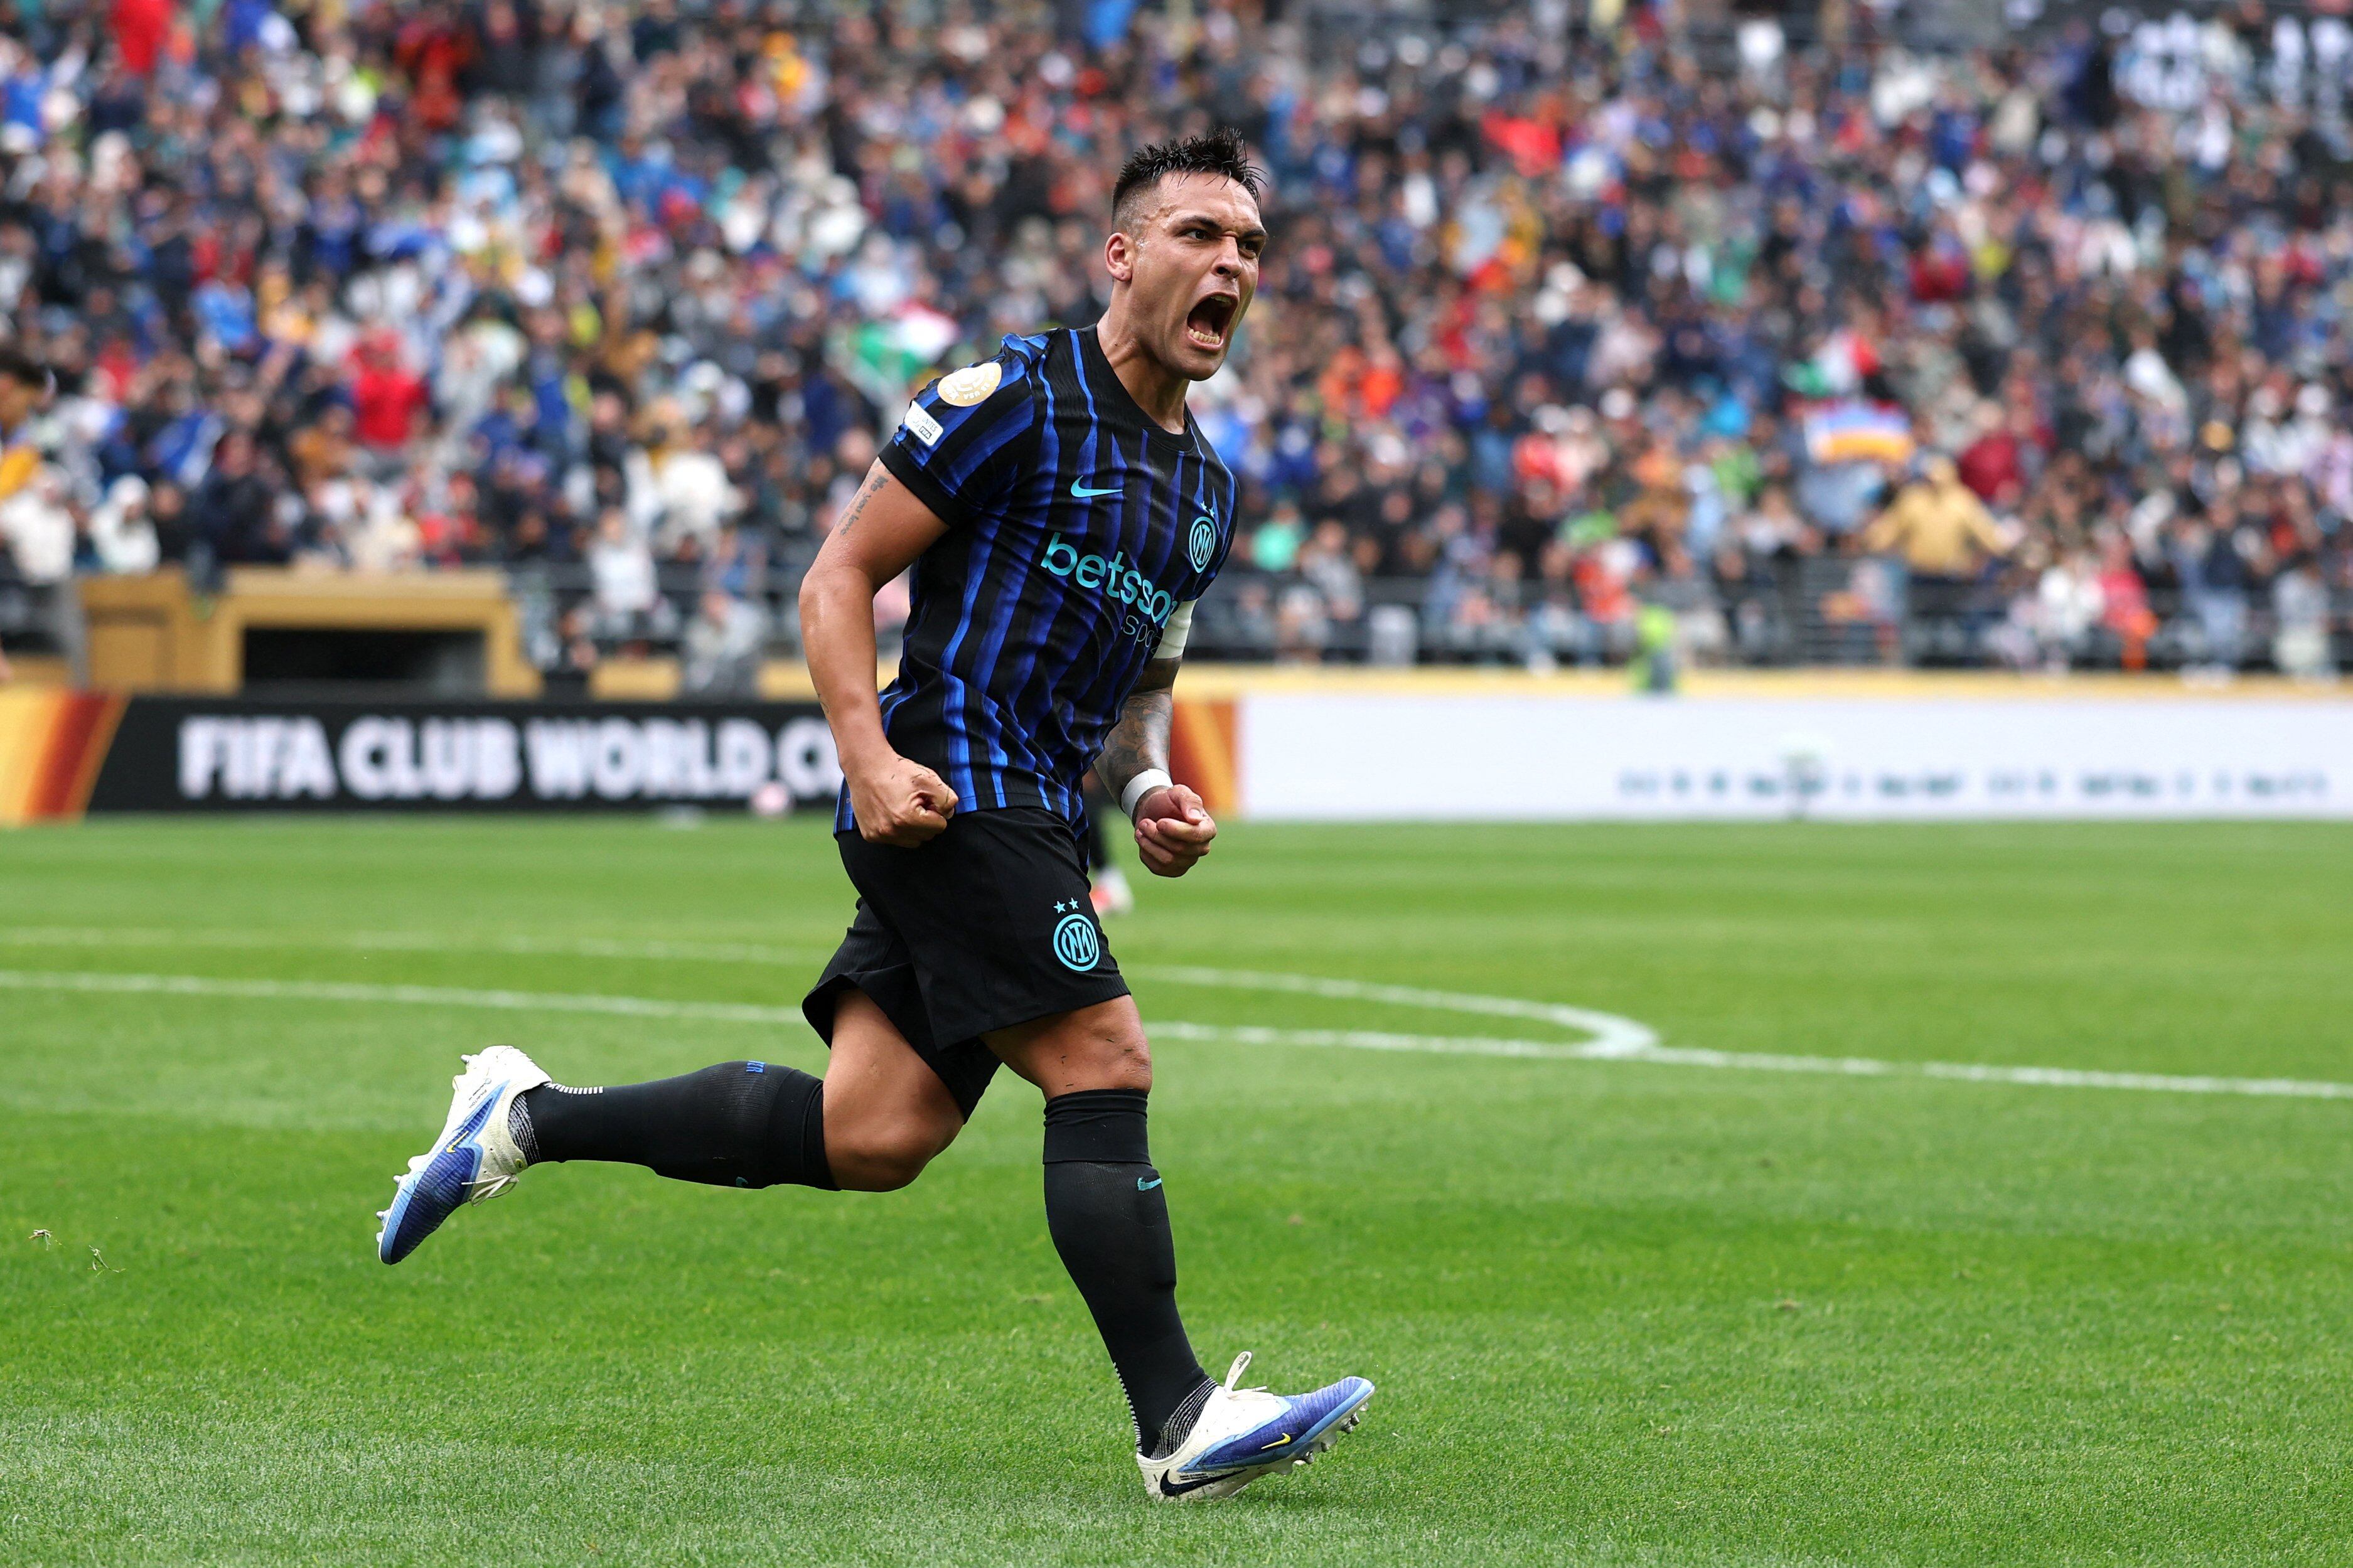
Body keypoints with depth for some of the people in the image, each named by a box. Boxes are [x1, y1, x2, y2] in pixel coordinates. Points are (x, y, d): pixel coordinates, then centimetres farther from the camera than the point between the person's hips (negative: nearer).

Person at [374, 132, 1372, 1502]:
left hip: (1033, 819, 8)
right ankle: (1181, 1423, -11)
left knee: (870, 1138, 0)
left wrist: (1150, 786, 8)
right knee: (1105, 1070, -14)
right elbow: (839, 577, -5)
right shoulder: (1015, 400, -6)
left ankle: (530, 1116, 12)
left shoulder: (1208, 489, 19)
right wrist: (871, 757, -18)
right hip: (955, 796, -8)